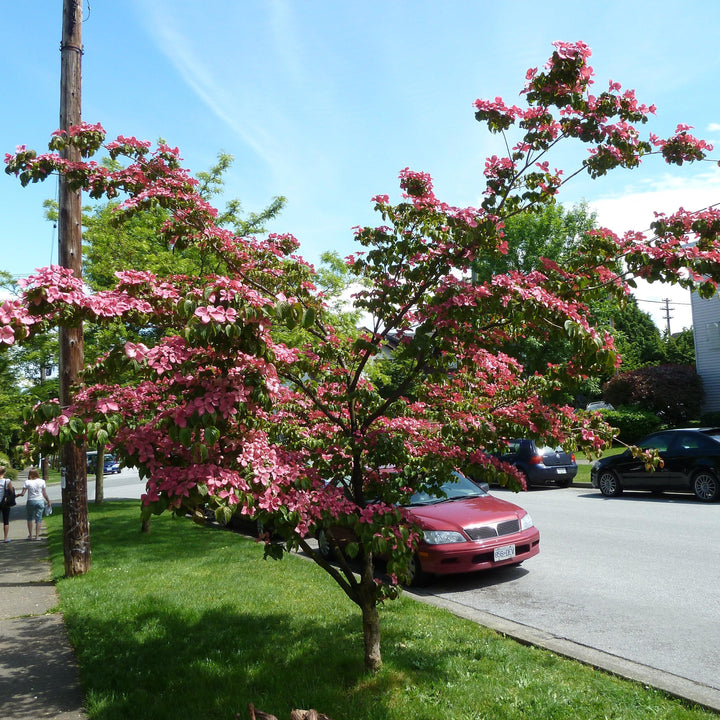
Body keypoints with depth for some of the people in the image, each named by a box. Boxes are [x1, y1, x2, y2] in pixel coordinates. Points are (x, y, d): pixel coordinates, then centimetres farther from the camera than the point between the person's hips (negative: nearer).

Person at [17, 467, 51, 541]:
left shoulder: (27, 482, -5)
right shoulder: (42, 481, -2)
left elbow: (22, 494, -6)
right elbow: (44, 494, 0)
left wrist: (17, 495, 14)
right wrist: (48, 501, 11)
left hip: (31, 501, 0)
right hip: (40, 501, 0)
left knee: (30, 518, 17)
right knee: (38, 519, 6)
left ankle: (30, 535, 18)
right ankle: (37, 536, 6)